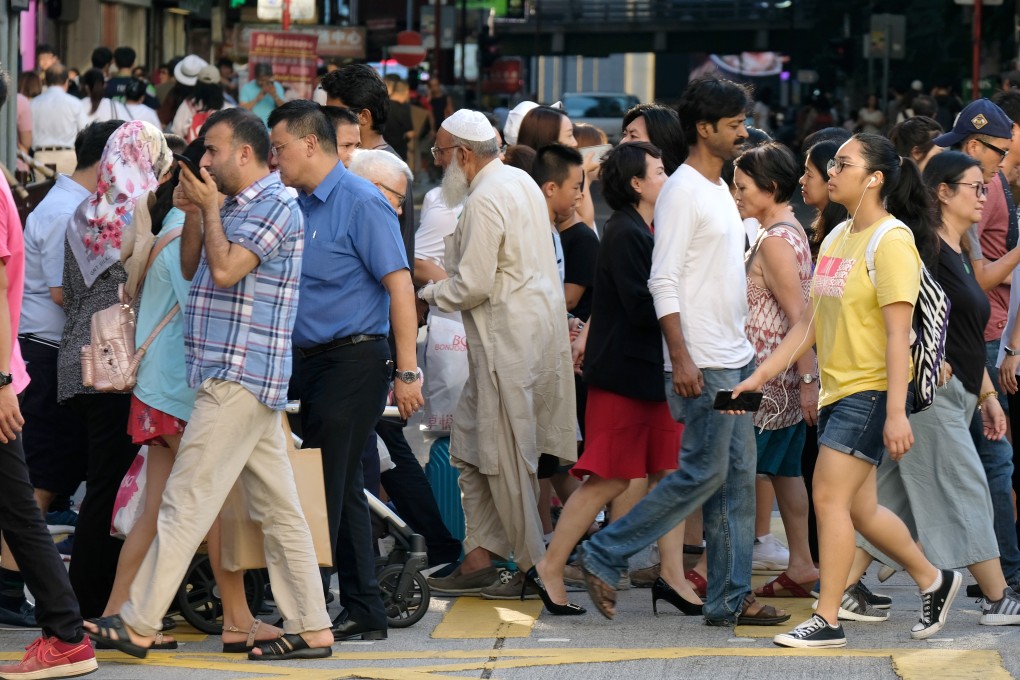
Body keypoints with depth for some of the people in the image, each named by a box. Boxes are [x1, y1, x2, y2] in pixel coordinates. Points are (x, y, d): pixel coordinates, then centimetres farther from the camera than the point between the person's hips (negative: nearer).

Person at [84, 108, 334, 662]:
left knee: (186, 501, -10)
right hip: (242, 382, 10)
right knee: (279, 508, 7)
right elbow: (191, 270, 21)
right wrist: (192, 213, 8)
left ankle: (137, 625, -10)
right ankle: (310, 629, 8)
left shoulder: (275, 207, -10)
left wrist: (210, 207, -8)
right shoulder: (233, 209, 20)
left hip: (239, 380, -10)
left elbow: (224, 270, -20)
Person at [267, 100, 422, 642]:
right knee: (341, 488, 11)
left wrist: (407, 371, -19)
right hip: (312, 363, 9)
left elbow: (399, 285, -16)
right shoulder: (300, 206, 15)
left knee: (325, 487, -9)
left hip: (353, 359, -9)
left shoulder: (360, 203, -11)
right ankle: (363, 613, 16)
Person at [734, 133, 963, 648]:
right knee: (860, 509, 12)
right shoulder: (838, 239, 12)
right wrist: (760, 375, 12)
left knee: (830, 497, -11)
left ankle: (827, 621, -5)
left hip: (871, 391, -9)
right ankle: (933, 580, 30)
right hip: (836, 389, 9)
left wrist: (896, 413, -24)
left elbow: (898, 333, -19)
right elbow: (811, 321, 16)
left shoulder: (891, 243, -14)